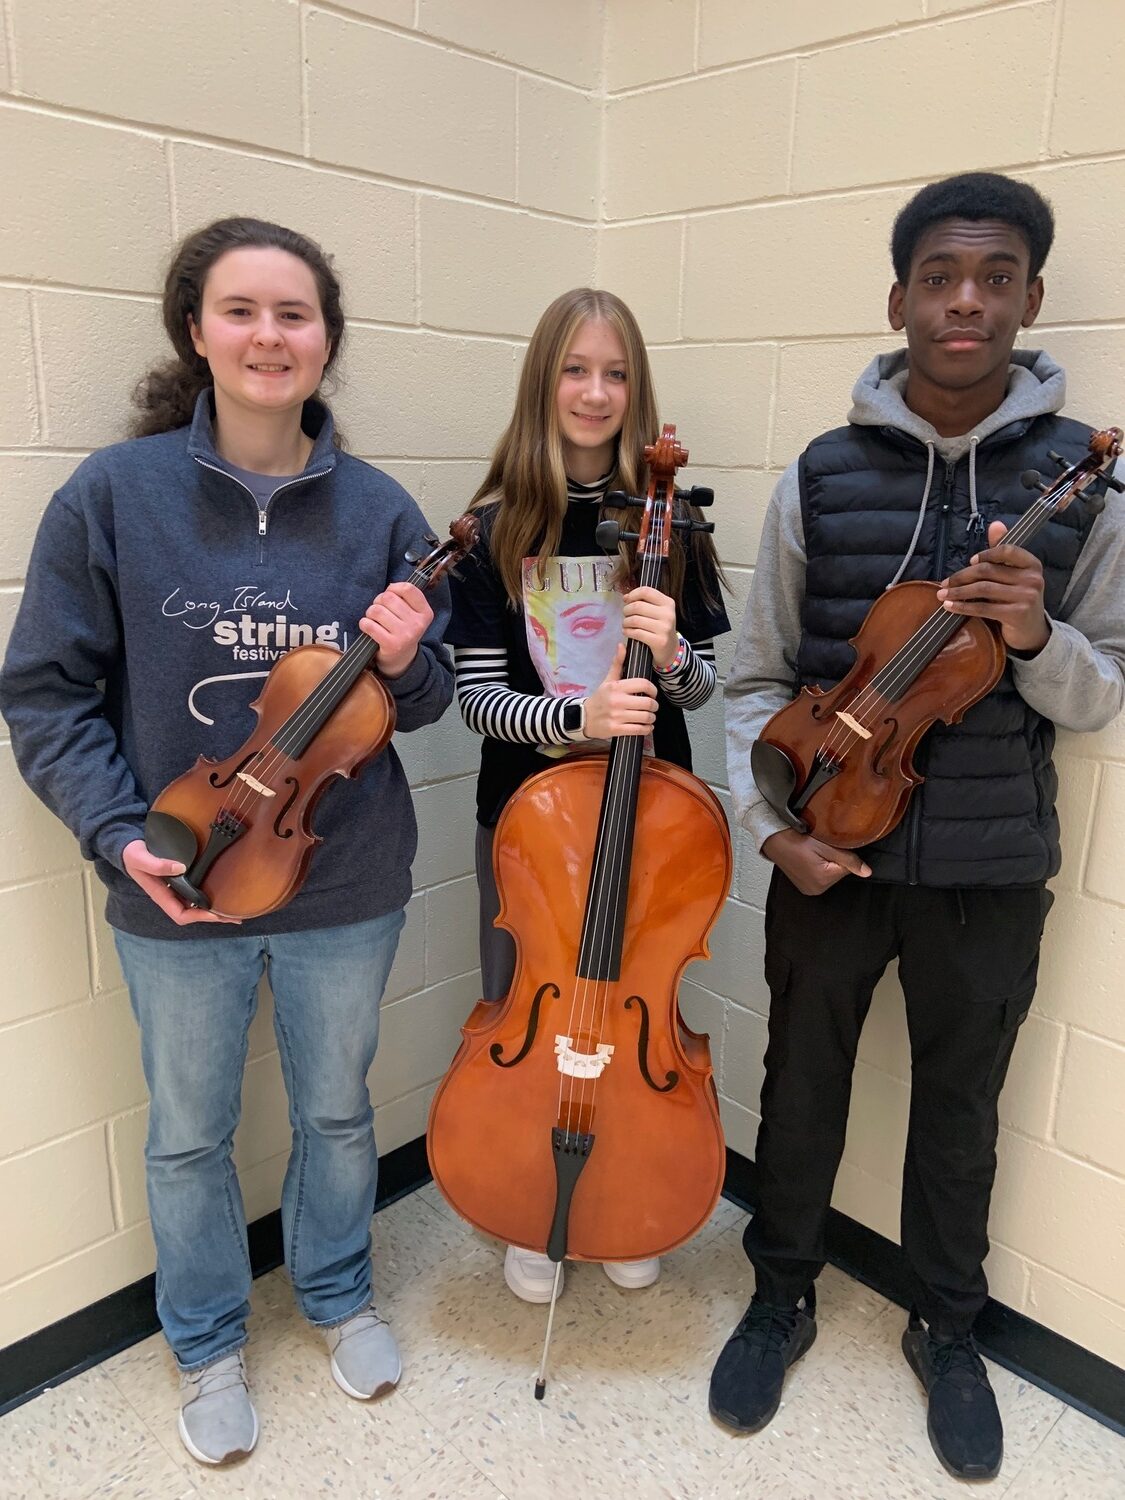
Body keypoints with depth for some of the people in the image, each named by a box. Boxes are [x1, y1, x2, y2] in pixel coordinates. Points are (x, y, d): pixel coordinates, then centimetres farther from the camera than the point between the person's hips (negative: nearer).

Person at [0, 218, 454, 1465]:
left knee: (337, 1110, 21)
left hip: (347, 889, 2)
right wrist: (119, 833, -16)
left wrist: (403, 661, -20)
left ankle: (338, 1294, 51)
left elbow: (426, 704, 2)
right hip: (177, 896, -1)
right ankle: (207, 1346, 46)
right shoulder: (113, 495, -10)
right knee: (188, 1137, 18)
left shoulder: (378, 510, -4)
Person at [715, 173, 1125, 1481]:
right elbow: (757, 679, 1)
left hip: (991, 869, 0)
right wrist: (769, 821, -13)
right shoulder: (821, 473, -3)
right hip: (829, 854, 0)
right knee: (801, 1087, 16)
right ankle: (782, 1296, 42)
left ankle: (946, 1328, 44)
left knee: (959, 1105, 18)